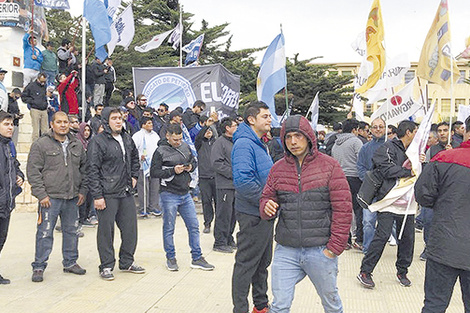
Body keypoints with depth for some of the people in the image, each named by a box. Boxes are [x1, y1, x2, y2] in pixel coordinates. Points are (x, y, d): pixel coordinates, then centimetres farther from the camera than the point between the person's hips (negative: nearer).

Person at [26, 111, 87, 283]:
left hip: (72, 198, 5)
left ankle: (70, 262, 28)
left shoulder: (77, 145, 11)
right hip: (50, 197, -5)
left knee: (72, 231, 13)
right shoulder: (40, 144, -4)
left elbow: (84, 168, 16)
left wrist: (82, 191, 9)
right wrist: (41, 194, -13)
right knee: (45, 233, -1)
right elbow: (33, 171, -7)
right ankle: (38, 267, 13)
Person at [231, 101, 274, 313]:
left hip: (264, 213, 10)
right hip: (252, 214, -10)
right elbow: (242, 180, -30)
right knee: (246, 264, 2)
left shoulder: (260, 144, 14)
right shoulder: (244, 144, -18)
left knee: (263, 261, 20)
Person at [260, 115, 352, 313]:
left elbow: (343, 209, -6)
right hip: (286, 251, 2)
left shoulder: (329, 166, -3)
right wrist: (267, 207, -13)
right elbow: (266, 198, 11)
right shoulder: (278, 168, 6)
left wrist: (334, 247, -9)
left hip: (320, 251, -2)